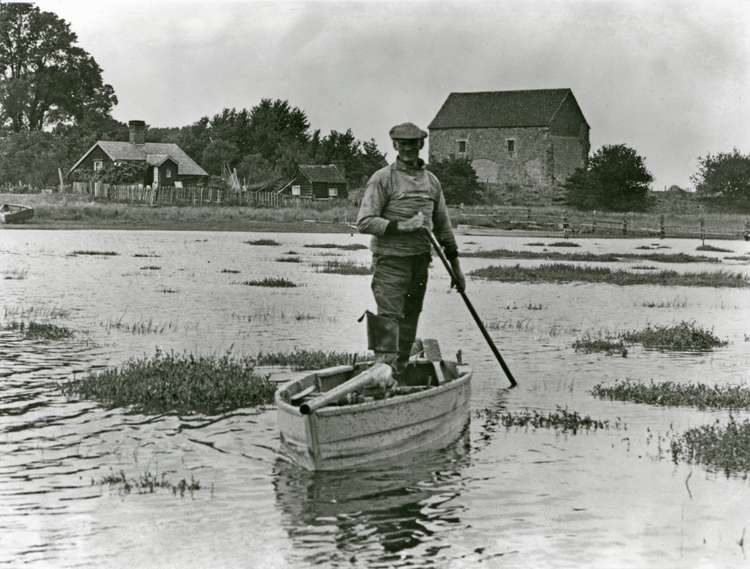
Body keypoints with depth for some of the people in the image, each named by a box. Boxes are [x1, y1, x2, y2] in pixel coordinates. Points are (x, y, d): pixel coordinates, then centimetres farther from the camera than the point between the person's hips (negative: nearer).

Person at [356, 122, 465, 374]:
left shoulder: (431, 181, 13)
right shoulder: (383, 179, -4)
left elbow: (443, 226, 19)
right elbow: (364, 222, -11)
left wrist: (456, 268, 18)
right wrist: (401, 226, -20)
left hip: (421, 261, 6)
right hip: (390, 261, -6)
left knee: (410, 321, 9)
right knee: (388, 320, -14)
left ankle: (400, 372, 17)